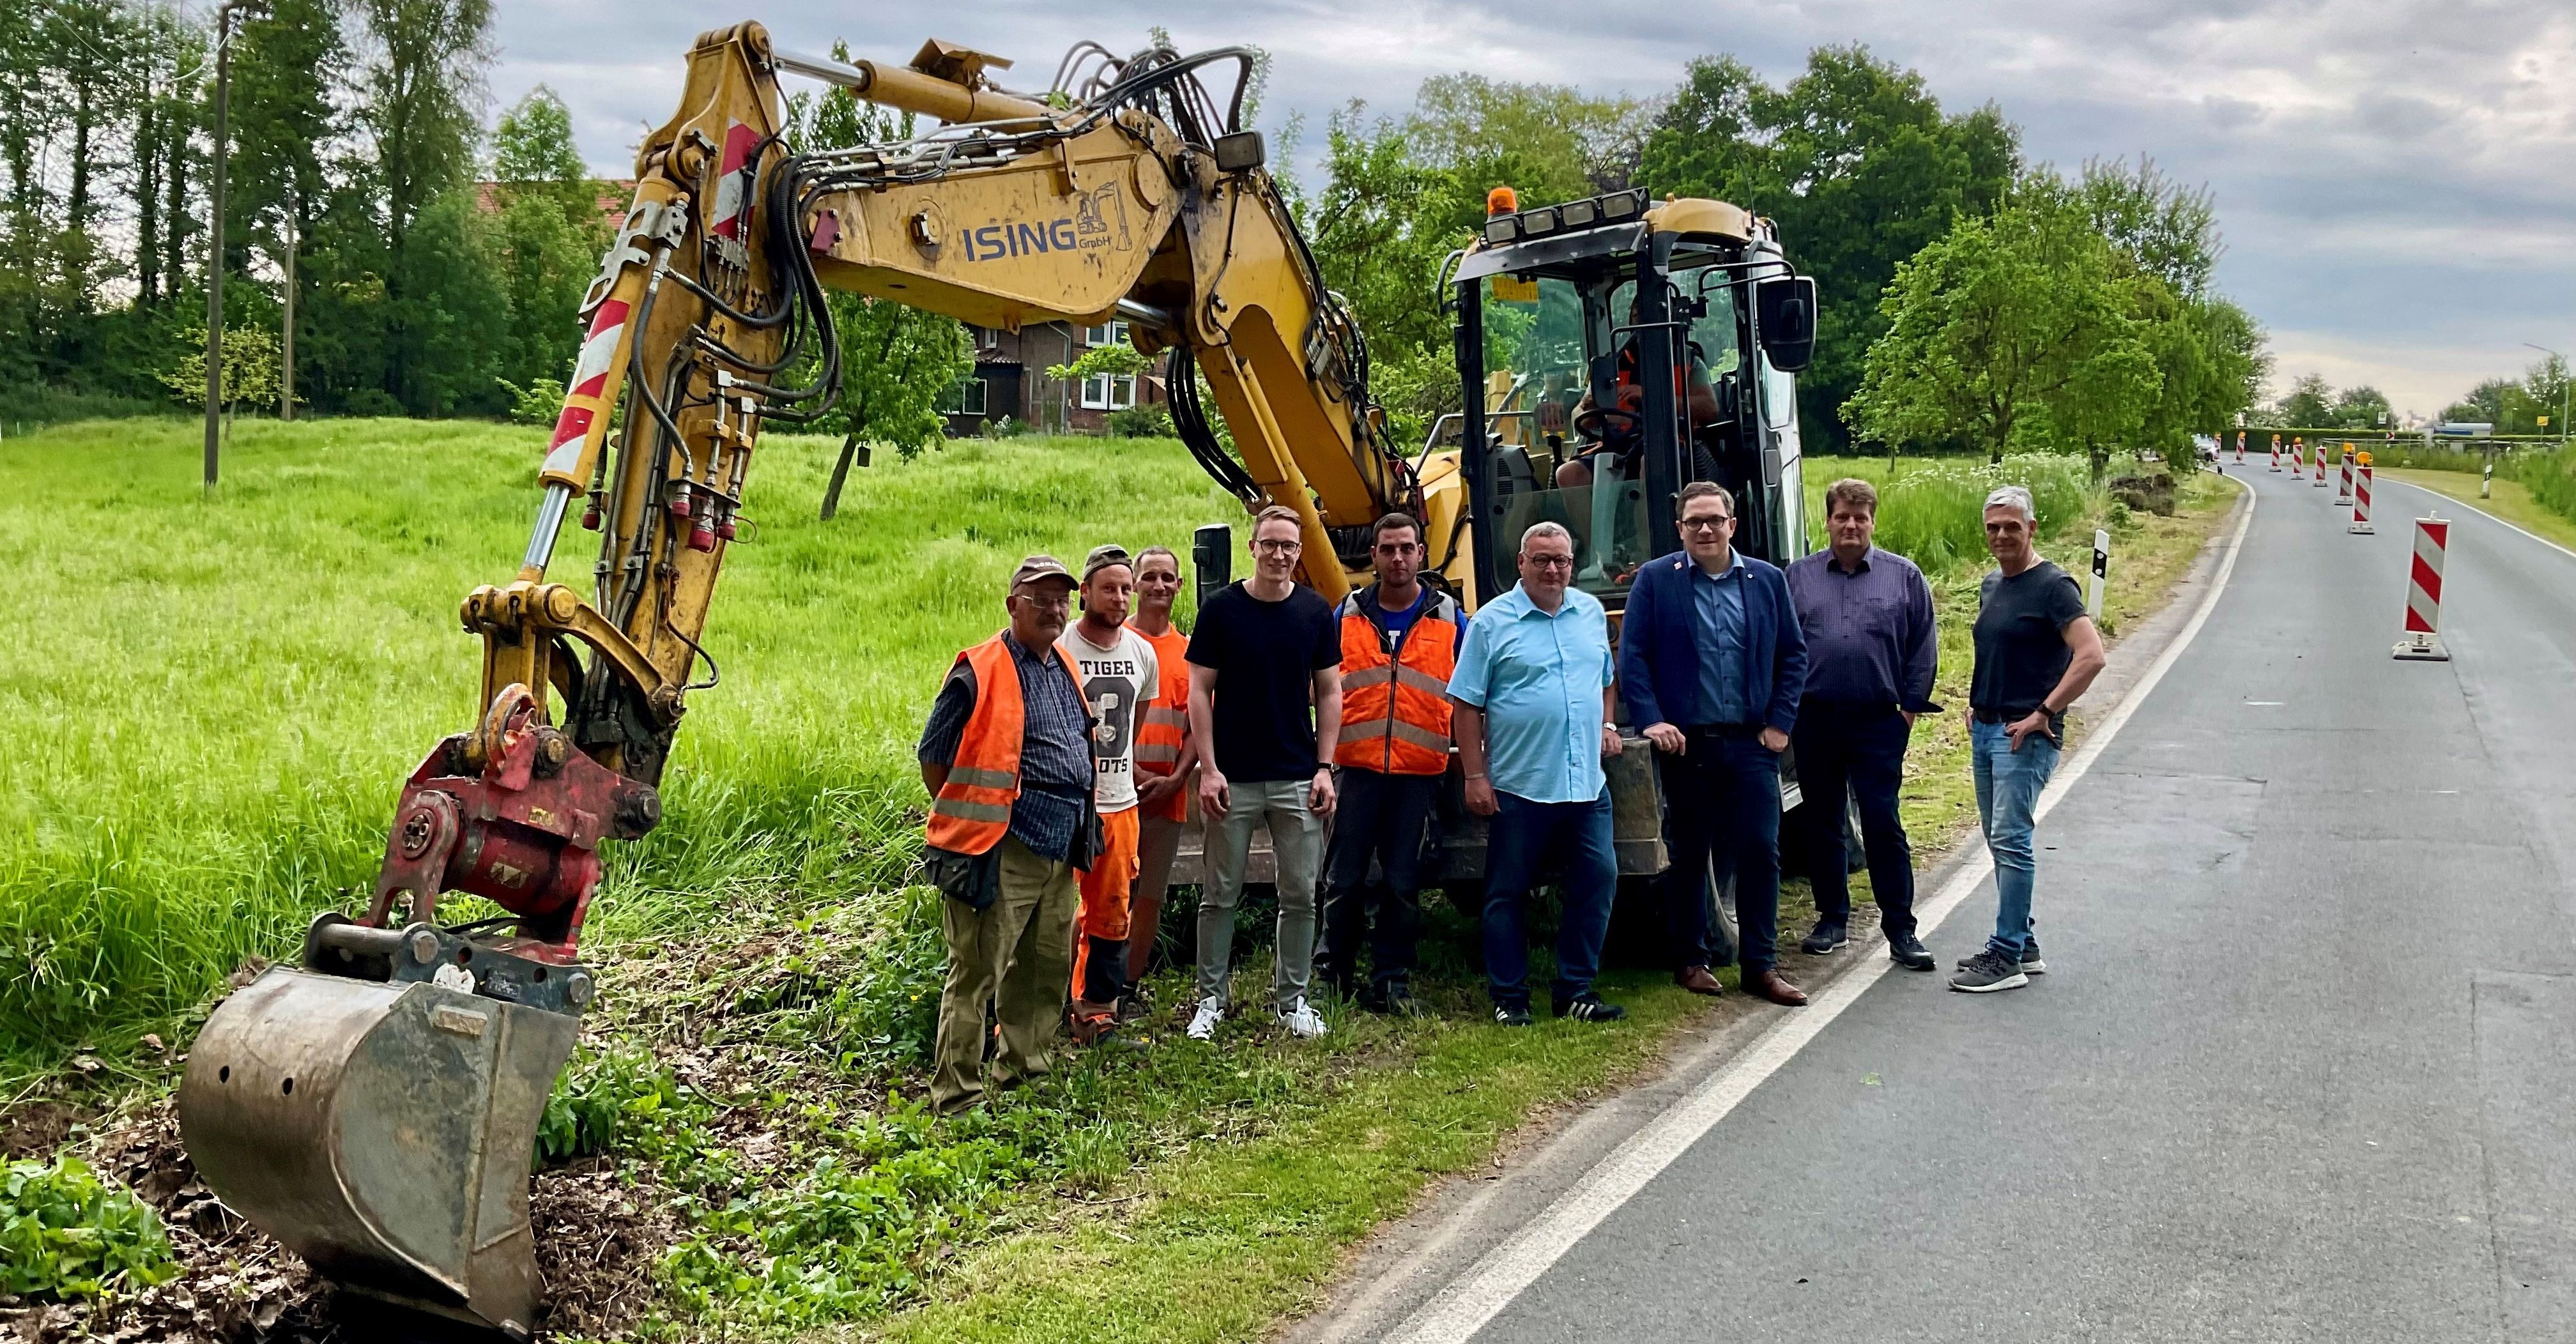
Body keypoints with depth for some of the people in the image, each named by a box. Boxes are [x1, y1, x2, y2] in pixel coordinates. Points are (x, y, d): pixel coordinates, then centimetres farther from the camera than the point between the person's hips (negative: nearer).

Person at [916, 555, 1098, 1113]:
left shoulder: (1065, 667, 15)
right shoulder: (980, 672, -11)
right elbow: (933, 756, -7)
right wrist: (966, 818, -1)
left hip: (1061, 845, 9)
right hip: (1005, 846, -9)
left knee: (1047, 965, 18)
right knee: (977, 972, -4)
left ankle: (1026, 1068, 34)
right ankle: (957, 1096, 1)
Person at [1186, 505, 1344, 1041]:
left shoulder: (1316, 611, 3)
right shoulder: (1221, 608, -3)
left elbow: (1329, 692, 7)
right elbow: (1199, 690, -2)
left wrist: (1324, 767, -1)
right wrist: (1208, 768, -9)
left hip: (1298, 778, 2)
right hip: (1233, 777, -2)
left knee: (1300, 895, 6)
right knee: (1220, 895, 6)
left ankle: (1291, 999, 19)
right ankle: (1210, 1000, 17)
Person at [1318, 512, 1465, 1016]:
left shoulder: (1449, 619, 7)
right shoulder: (1347, 615, 7)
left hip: (1418, 771, 0)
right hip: (1356, 765, 0)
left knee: (1402, 884, 5)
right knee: (1343, 879, 2)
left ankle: (1391, 983, 14)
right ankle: (1332, 977, 15)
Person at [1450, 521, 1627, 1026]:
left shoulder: (1591, 612, 11)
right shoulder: (1491, 622, -5)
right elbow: (1466, 704, -6)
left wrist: (1608, 724, 11)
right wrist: (1475, 776, -10)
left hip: (1586, 783, 4)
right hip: (1518, 785, -4)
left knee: (1597, 880, 3)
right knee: (1508, 893, 3)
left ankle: (1575, 990, 15)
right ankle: (1509, 997, 15)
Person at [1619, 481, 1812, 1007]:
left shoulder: (1767, 580, 8)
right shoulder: (1654, 580, 1)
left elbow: (1793, 655, 11)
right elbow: (1631, 656, -2)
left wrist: (1780, 723, 2)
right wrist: (1651, 720, -12)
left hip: (1751, 743, 2)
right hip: (1685, 742, -2)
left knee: (1761, 851, 0)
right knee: (1689, 855, 7)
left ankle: (1759, 966, 9)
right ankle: (1692, 960, 19)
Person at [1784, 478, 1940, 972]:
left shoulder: (1904, 576, 6)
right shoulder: (1798, 575, 8)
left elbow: (1923, 647, 7)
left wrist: (1911, 705, 2)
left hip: (1879, 722, -2)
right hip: (1814, 720, 2)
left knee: (1883, 824, -4)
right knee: (1821, 824, 9)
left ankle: (1901, 931, 1)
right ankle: (1832, 920, 21)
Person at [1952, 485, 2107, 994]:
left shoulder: (2052, 585, -12)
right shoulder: (1990, 585, 14)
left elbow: (2091, 656, -21)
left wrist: (2043, 714, -20)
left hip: (2025, 735, -9)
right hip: (1984, 729, 9)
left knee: (2010, 841, -10)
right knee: (2000, 842, 12)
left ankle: (2005, 958, -7)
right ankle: (2024, 946, 22)